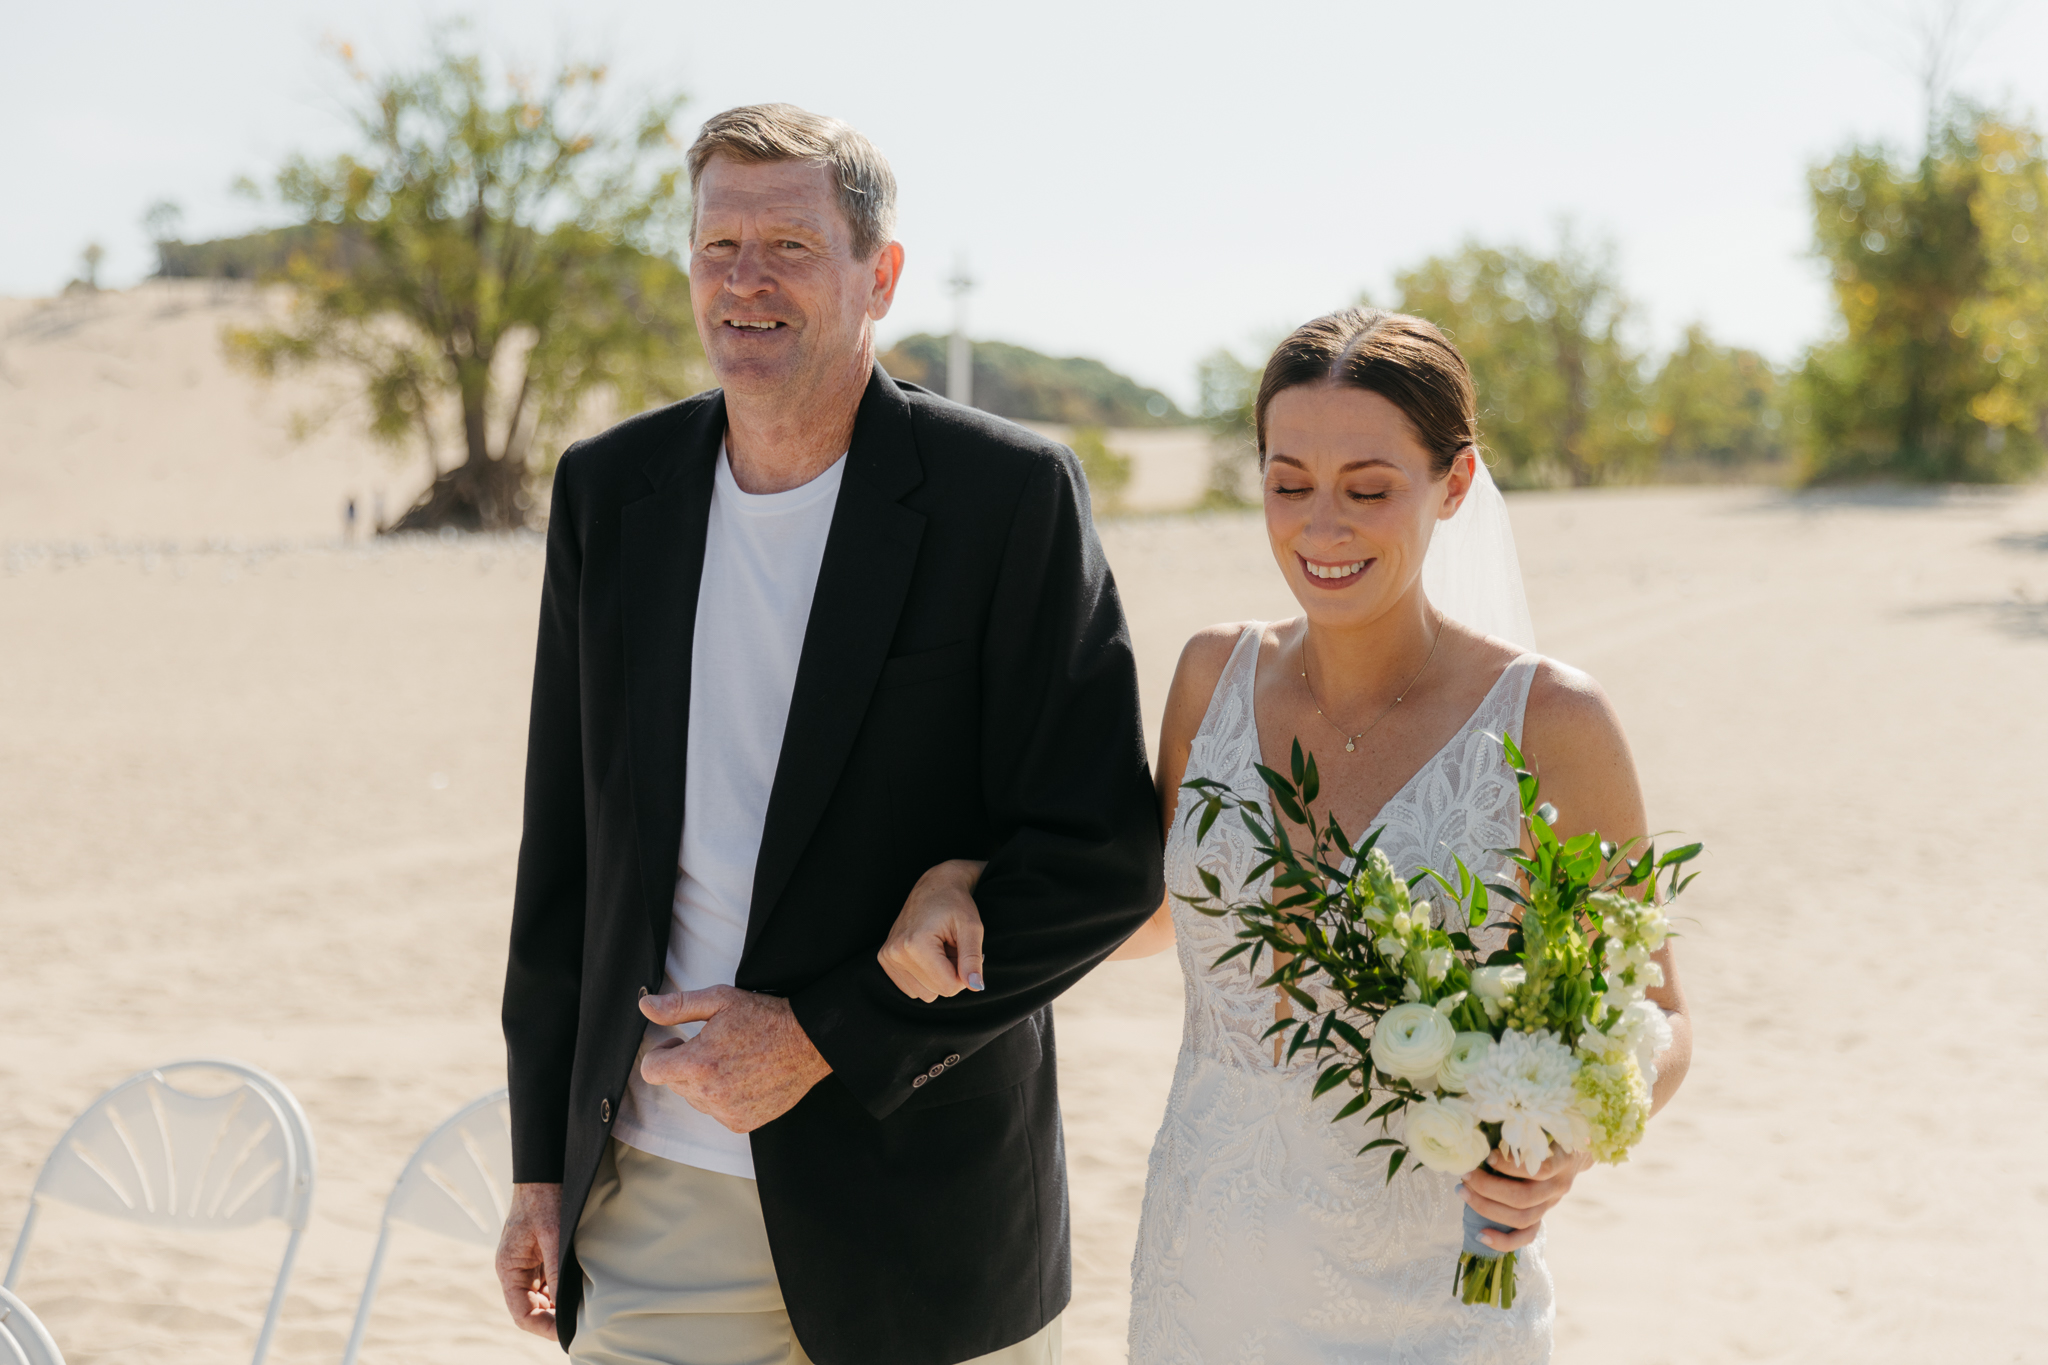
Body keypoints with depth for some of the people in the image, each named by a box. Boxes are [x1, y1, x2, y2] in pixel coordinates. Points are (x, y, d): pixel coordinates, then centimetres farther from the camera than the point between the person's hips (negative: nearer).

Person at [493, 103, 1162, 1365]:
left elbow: (1105, 856, -12)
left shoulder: (1009, 495, -9)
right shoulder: (608, 491, 4)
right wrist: (544, 1161, 10)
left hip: (922, 1206, -3)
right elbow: (565, 848, 9)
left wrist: (826, 1036, -15)